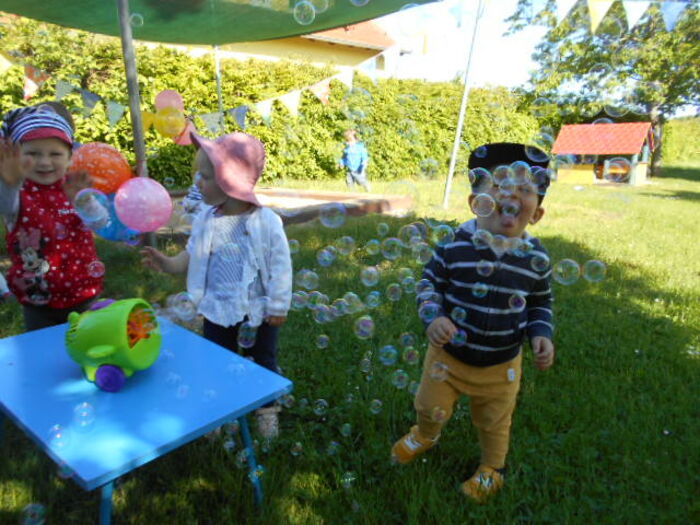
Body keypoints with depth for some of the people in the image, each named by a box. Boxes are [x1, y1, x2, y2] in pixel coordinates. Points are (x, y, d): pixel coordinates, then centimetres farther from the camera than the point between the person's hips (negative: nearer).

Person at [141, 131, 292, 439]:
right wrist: (169, 264, -14)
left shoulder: (267, 222, -20)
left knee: (263, 362, 16)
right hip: (218, 310, 4)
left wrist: (279, 308, -12)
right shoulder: (205, 220, -6)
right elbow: (192, 256, 5)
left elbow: (280, 267, -15)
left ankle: (267, 411, 39)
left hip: (258, 312, -4)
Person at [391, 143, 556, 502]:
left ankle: (492, 468, 55)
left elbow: (541, 302, 3)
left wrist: (541, 334, -12)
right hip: (448, 354, 0)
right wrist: (432, 317, -24)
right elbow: (430, 283, -8)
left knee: (494, 422, 24)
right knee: (431, 409, 23)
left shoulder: (536, 258, -12)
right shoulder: (455, 244, -20)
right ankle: (424, 436, 59)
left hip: (501, 364, 1)